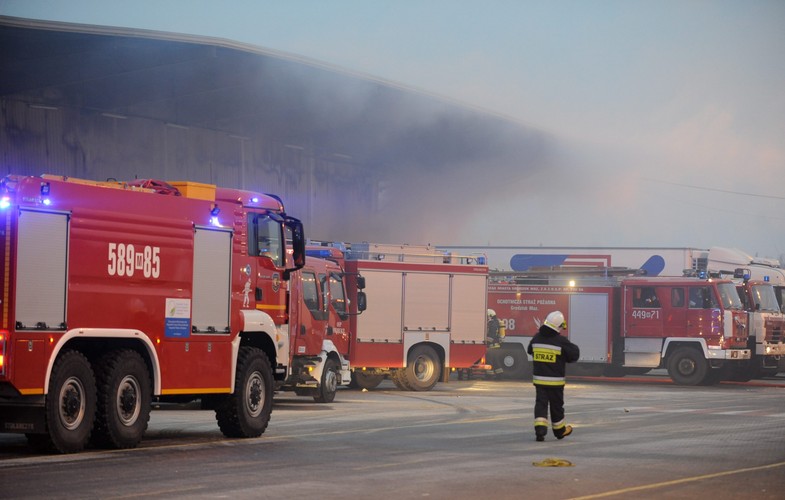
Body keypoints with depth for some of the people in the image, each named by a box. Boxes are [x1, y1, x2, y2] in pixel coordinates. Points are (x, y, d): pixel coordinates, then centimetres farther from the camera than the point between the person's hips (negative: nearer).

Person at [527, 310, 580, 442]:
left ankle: (540, 429, -14)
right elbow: (574, 355, -9)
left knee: (541, 403, 3)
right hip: (555, 380, -3)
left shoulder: (536, 338, 1)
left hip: (538, 378, 3)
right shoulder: (561, 341, -15)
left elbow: (530, 350, 18)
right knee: (556, 405, 11)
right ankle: (559, 430, 26)